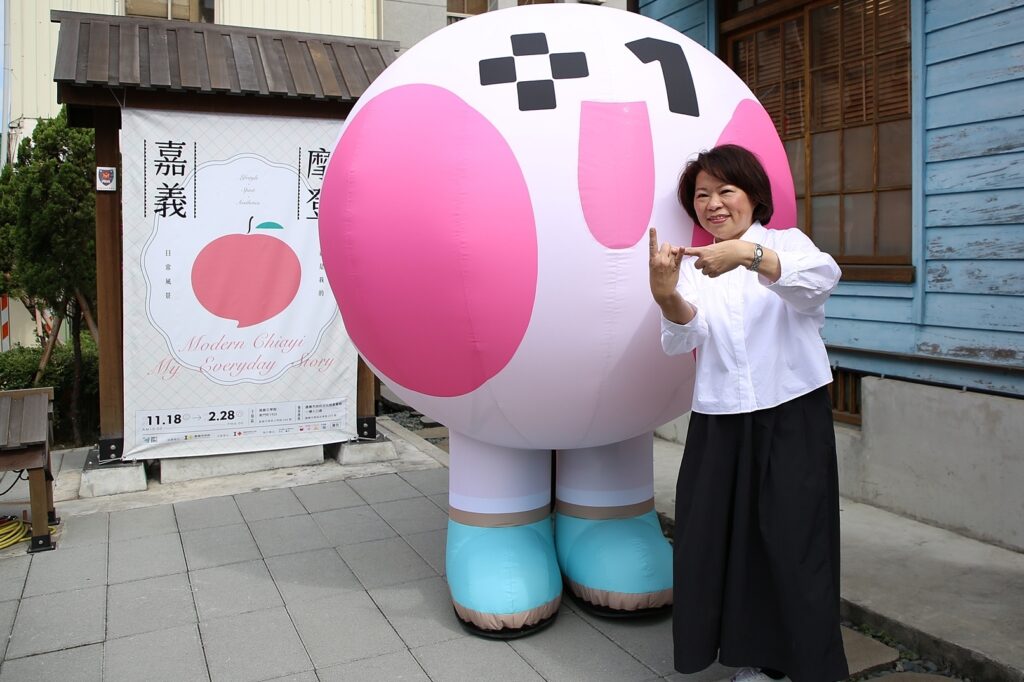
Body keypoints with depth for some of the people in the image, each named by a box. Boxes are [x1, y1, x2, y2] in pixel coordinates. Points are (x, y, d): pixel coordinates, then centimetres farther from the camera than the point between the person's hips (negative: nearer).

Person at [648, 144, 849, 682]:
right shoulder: (693, 265, 9)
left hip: (793, 417, -2)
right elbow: (683, 338, -9)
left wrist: (749, 255, -39)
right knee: (725, 545, 4)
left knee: (795, 544, -3)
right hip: (718, 423, 3)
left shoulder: (786, 242, 3)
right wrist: (666, 296, -33)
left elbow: (823, 278, -21)